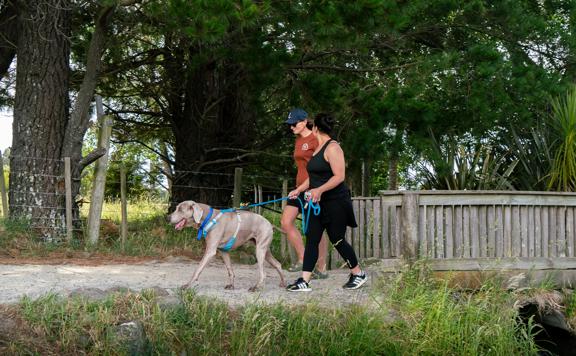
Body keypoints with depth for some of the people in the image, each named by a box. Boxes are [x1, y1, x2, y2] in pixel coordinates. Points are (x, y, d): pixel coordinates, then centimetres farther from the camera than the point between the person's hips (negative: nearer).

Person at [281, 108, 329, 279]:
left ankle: (321, 269, 6)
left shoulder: (315, 139, -10)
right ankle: (302, 259, 6)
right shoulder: (298, 140, 16)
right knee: (286, 221, -2)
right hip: (301, 188, 9)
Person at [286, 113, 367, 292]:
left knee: (337, 240, -1)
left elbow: (339, 176, -22)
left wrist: (320, 190, -31)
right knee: (311, 239, 1)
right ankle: (304, 281, -2)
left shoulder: (332, 148, -13)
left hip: (335, 202, -9)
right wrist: (298, 190, 23)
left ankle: (358, 274, 17)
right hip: (319, 203, 9)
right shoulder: (319, 148, 16)